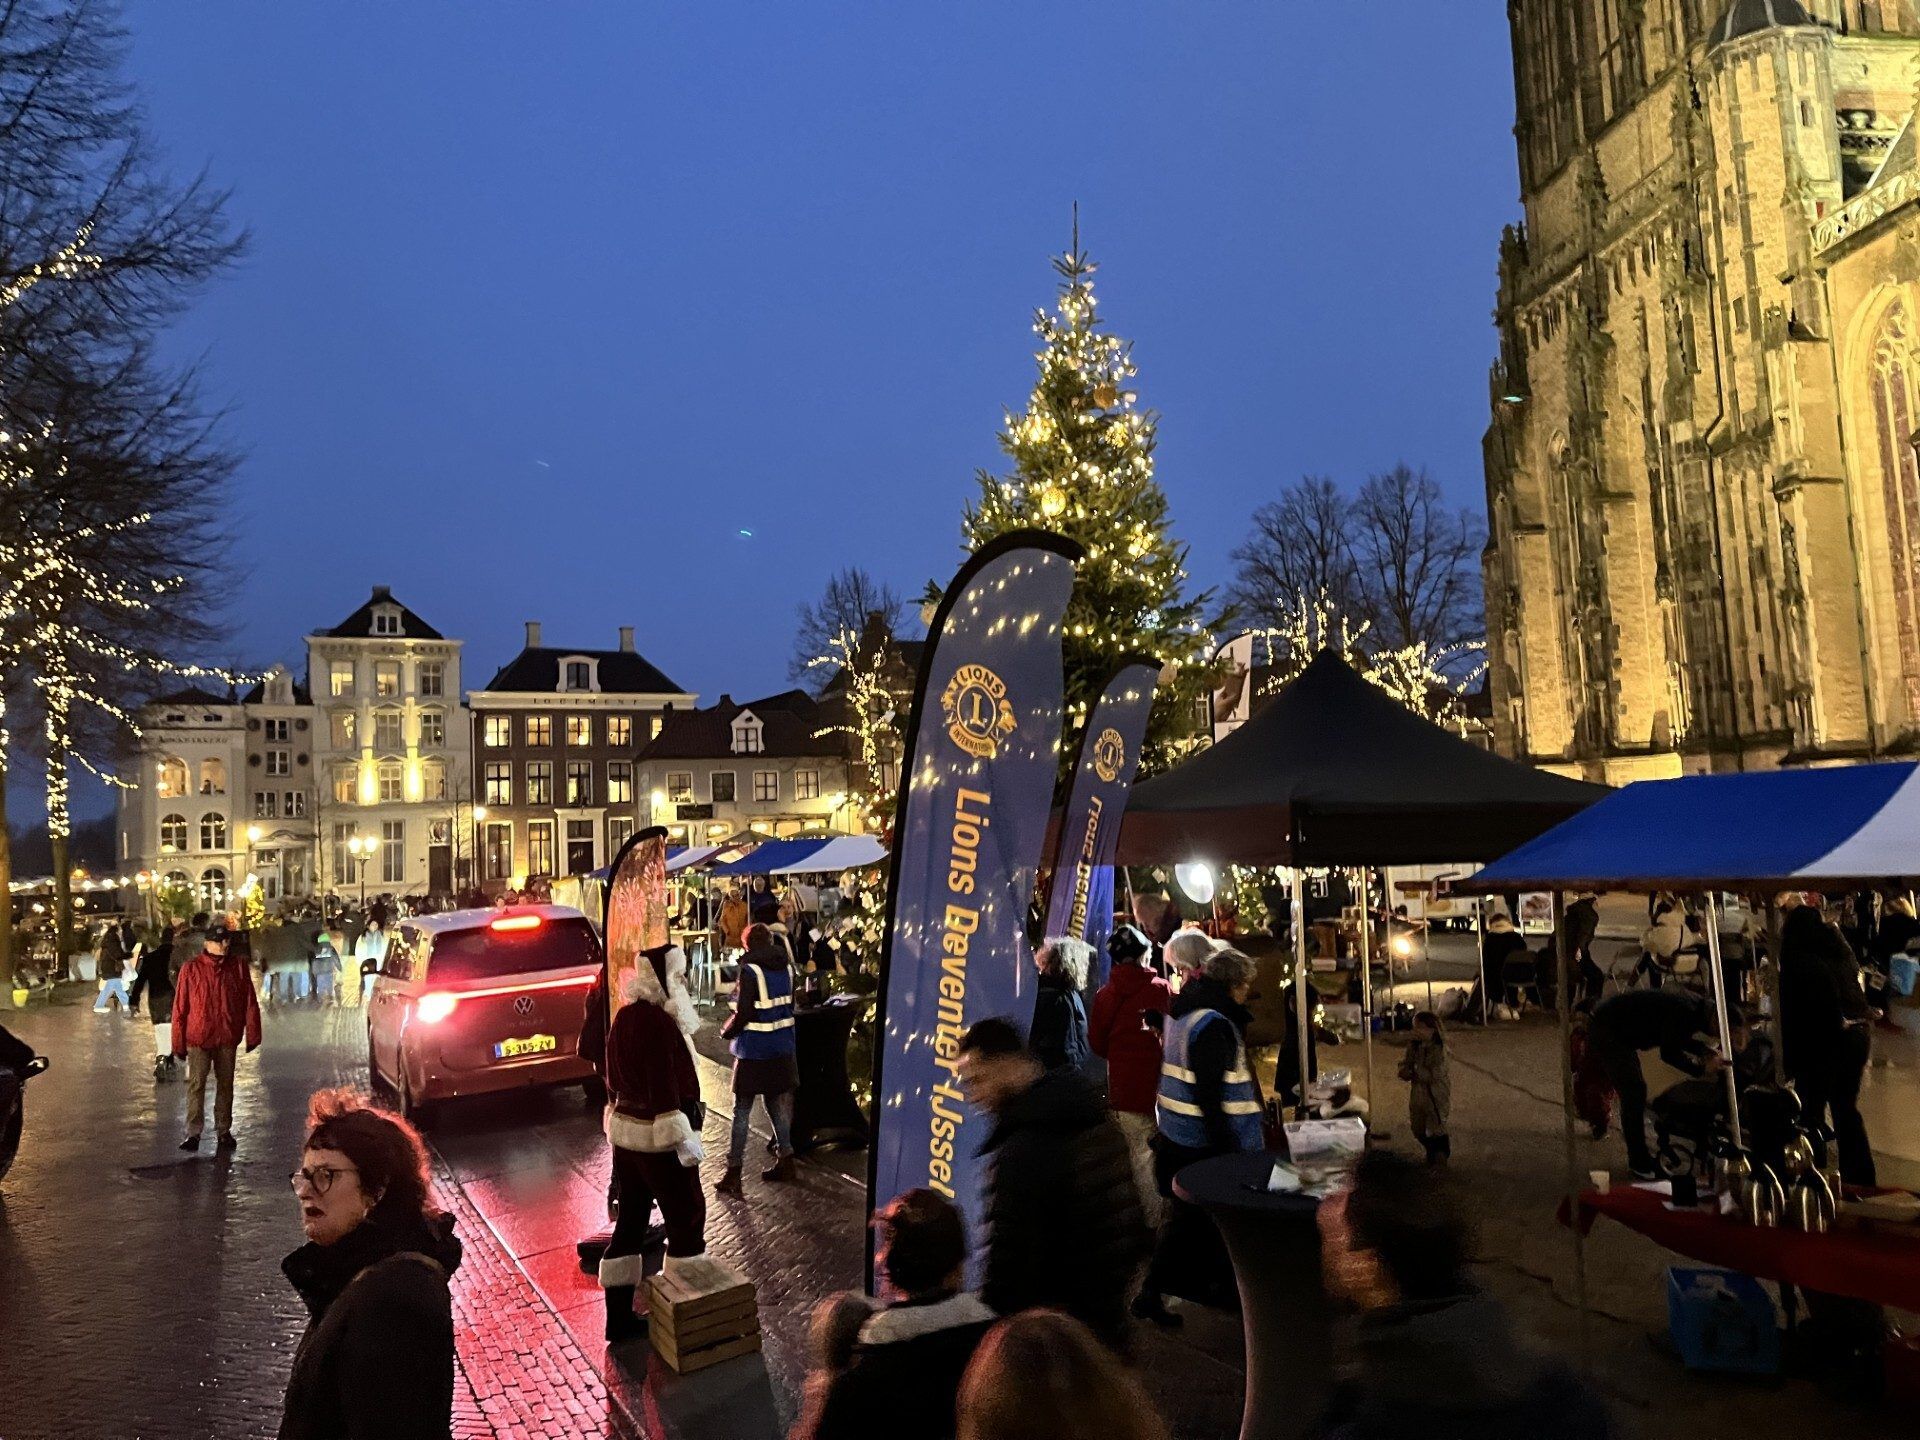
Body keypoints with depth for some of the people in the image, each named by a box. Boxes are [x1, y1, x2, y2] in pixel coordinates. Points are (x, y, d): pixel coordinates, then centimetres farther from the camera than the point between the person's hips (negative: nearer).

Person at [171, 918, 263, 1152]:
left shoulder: (238, 966, -1)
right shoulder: (191, 968, -7)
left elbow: (250, 1002, 1)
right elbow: (179, 1008, -3)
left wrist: (252, 1034, 0)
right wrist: (179, 1043, -3)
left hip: (227, 1038, 2)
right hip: (198, 1037, -2)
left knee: (225, 1085, 12)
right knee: (196, 1085, -3)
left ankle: (224, 1130, 22)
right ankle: (193, 1133, 5)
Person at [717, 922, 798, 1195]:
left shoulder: (750, 970, -16)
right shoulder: (786, 968, 3)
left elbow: (743, 1014, -18)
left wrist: (727, 1032, 0)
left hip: (753, 1051, -6)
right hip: (782, 1049, 6)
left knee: (742, 1111, 1)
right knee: (778, 1105, 18)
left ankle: (733, 1174, 3)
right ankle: (785, 1160, 24)